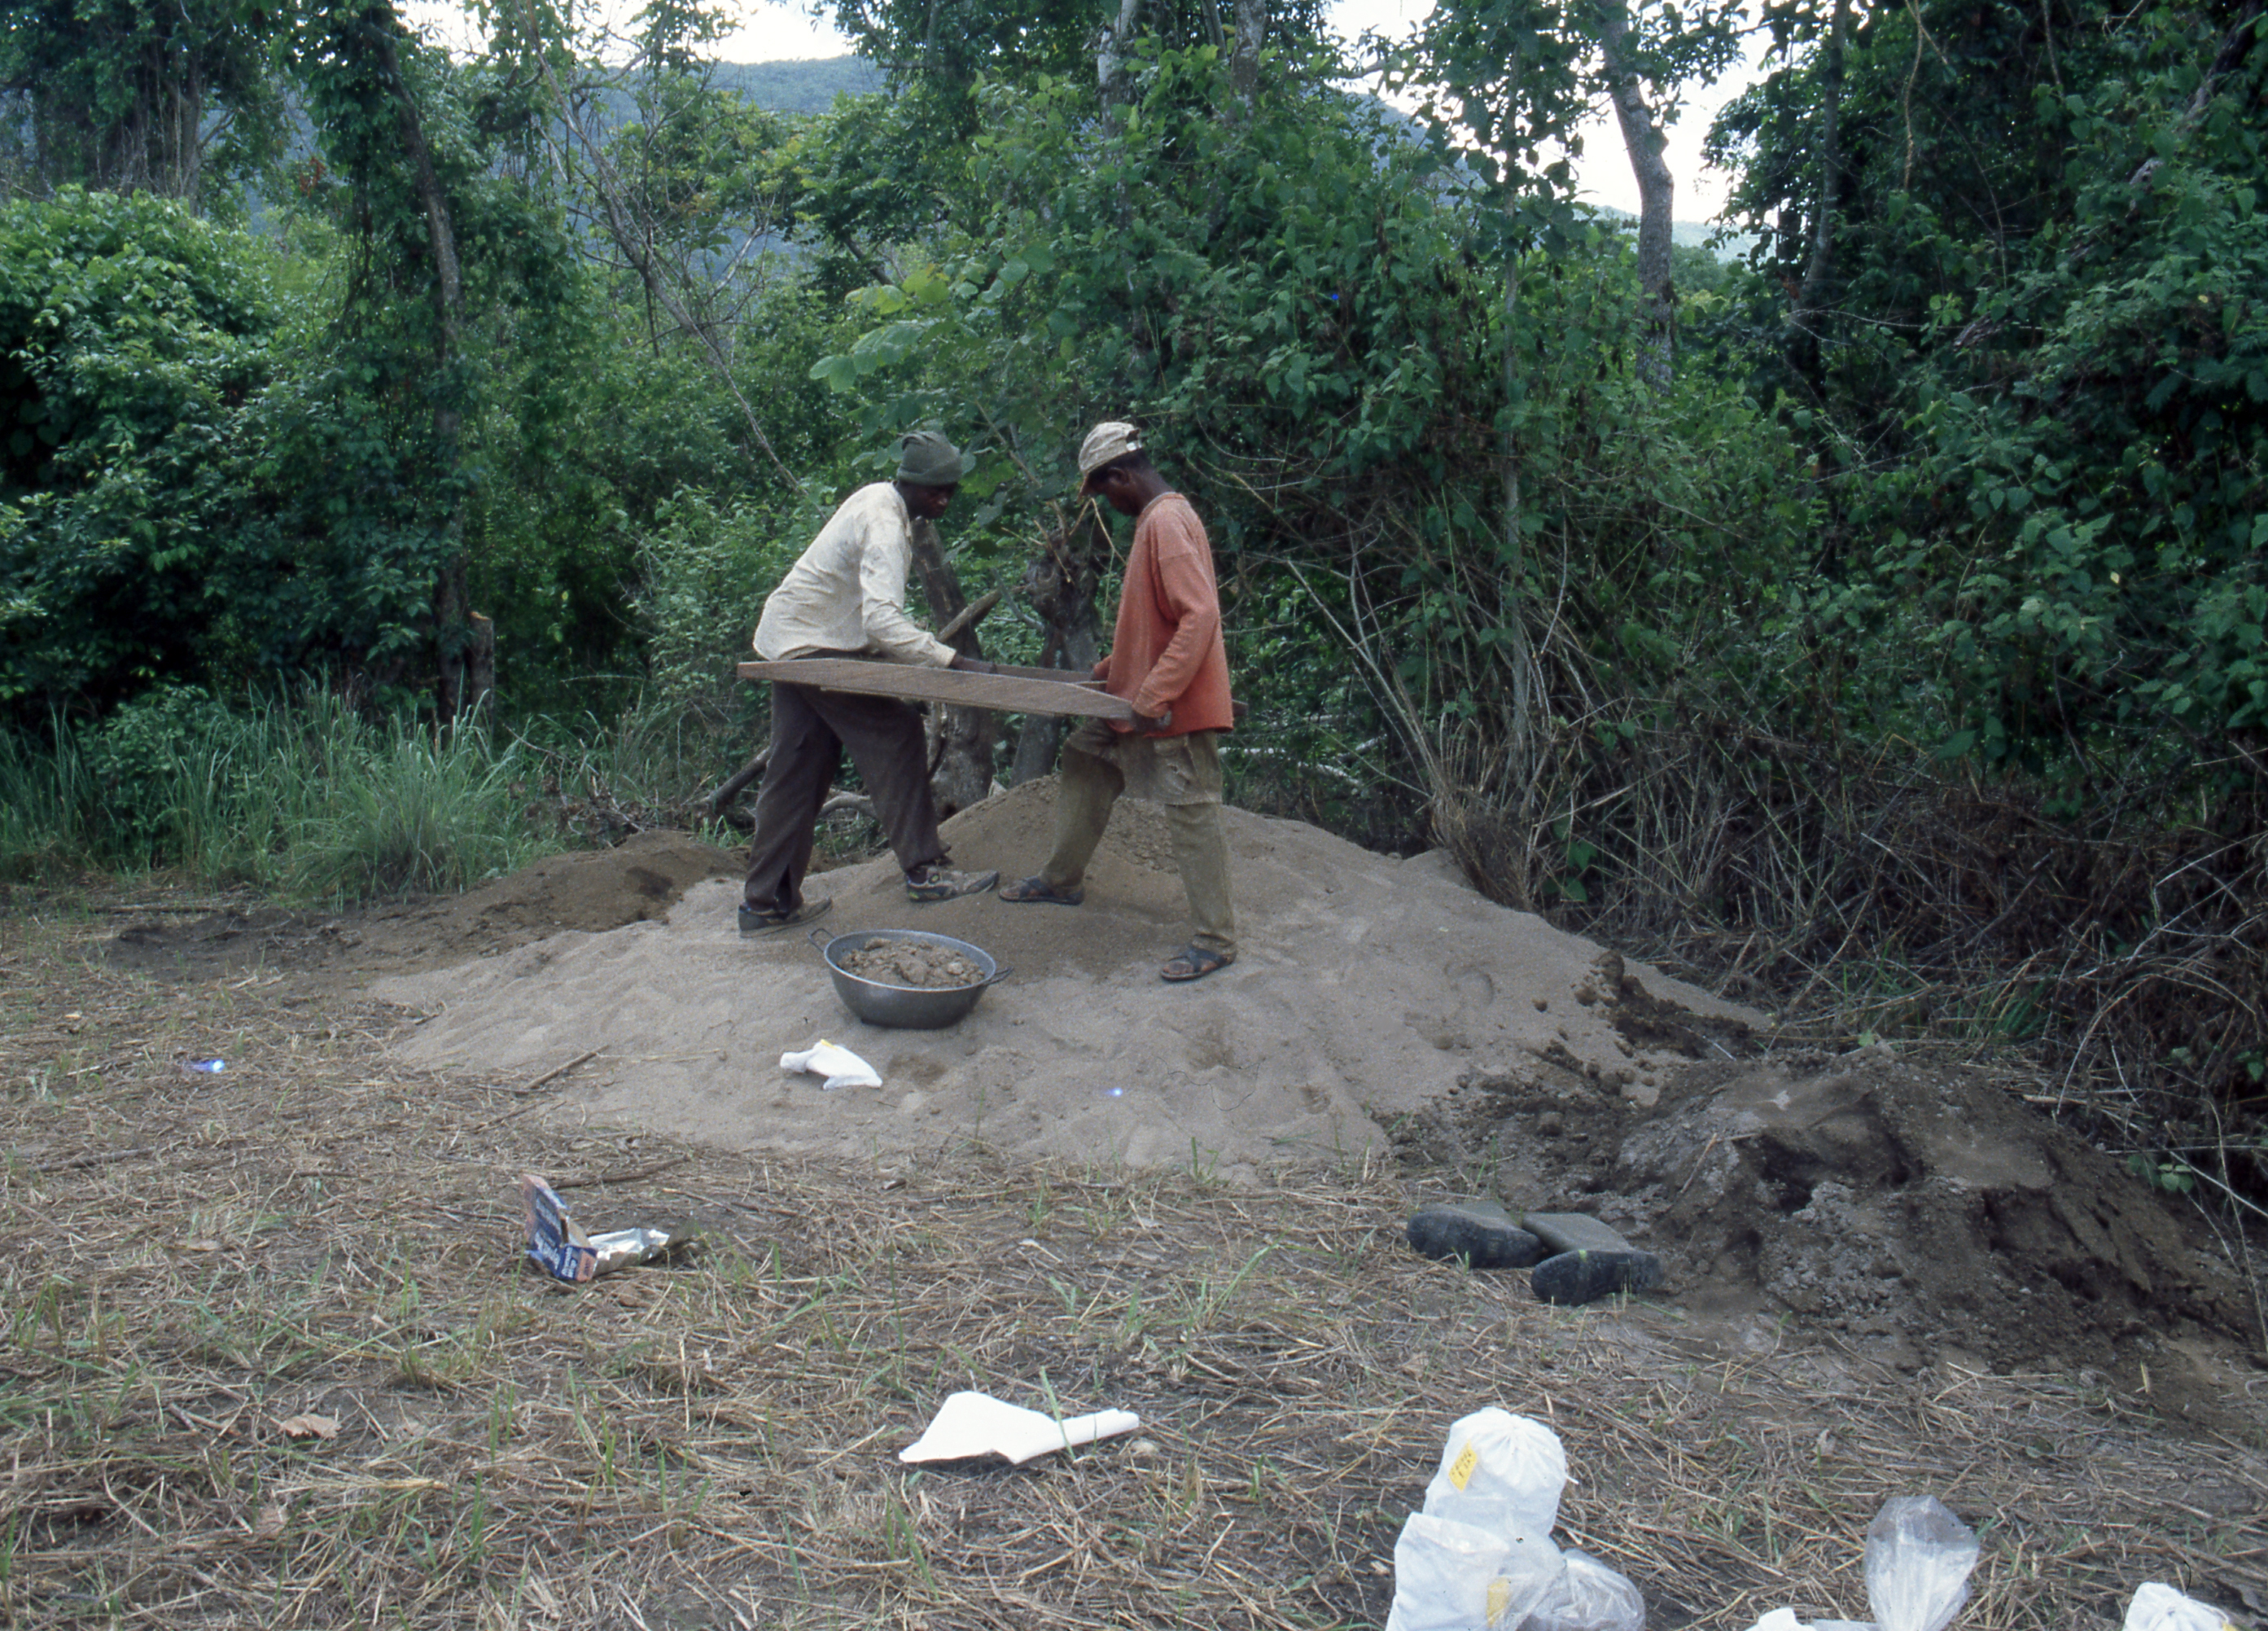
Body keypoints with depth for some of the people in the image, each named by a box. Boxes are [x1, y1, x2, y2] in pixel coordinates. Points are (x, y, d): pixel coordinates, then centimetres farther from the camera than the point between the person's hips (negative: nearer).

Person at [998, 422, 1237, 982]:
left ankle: (1215, 940, 2)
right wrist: (1111, 668, 22)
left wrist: (1155, 696, -28)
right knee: (1085, 759, 19)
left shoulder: (1167, 522, -19)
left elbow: (1200, 615, -27)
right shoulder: (1156, 518, 14)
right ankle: (1062, 880, 34)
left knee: (1192, 813, -5)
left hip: (1177, 706, -11)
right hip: (1143, 696, 11)